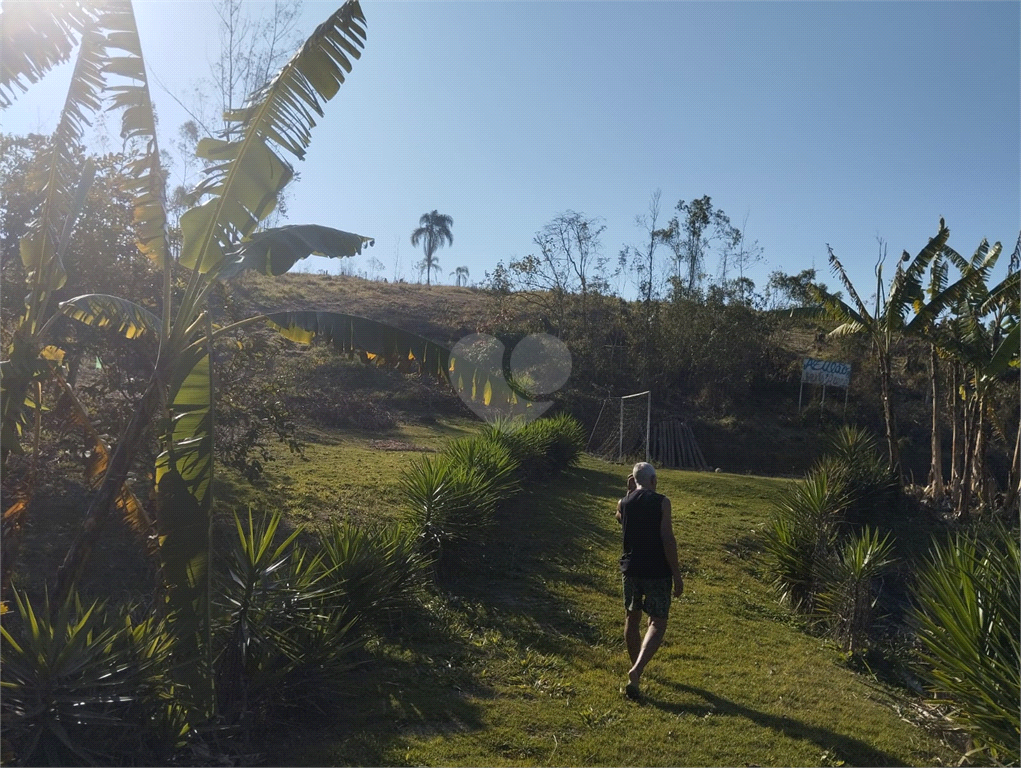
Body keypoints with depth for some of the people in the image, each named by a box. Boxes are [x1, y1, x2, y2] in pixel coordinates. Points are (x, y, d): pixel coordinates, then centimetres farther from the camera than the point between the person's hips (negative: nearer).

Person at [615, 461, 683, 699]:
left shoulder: (623, 503, 1)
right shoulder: (661, 502, -10)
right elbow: (668, 540, -14)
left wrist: (630, 492, 16)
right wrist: (677, 574, -8)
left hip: (631, 569, 4)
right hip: (657, 571, -4)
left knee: (632, 618, 20)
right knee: (657, 622, 2)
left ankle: (636, 667, 34)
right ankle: (637, 669, -16)